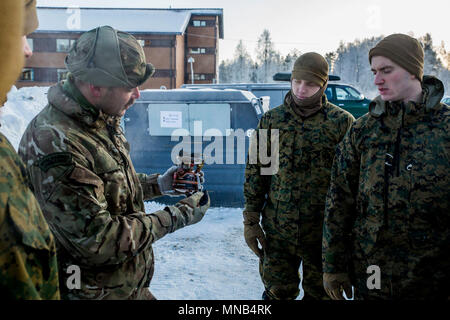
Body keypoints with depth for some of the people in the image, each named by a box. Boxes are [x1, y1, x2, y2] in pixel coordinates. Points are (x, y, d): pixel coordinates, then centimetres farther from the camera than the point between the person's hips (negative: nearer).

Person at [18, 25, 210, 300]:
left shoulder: (104, 121, 2)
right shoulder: (55, 145, -28)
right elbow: (99, 240, -27)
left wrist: (158, 184, 2)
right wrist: (178, 217, -20)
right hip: (97, 291, -8)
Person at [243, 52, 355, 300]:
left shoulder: (342, 122, -4)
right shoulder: (271, 119, 2)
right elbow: (255, 172, 6)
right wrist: (251, 220, 4)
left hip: (323, 232, -1)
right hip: (277, 230, 1)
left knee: (321, 293, 14)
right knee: (277, 292, 12)